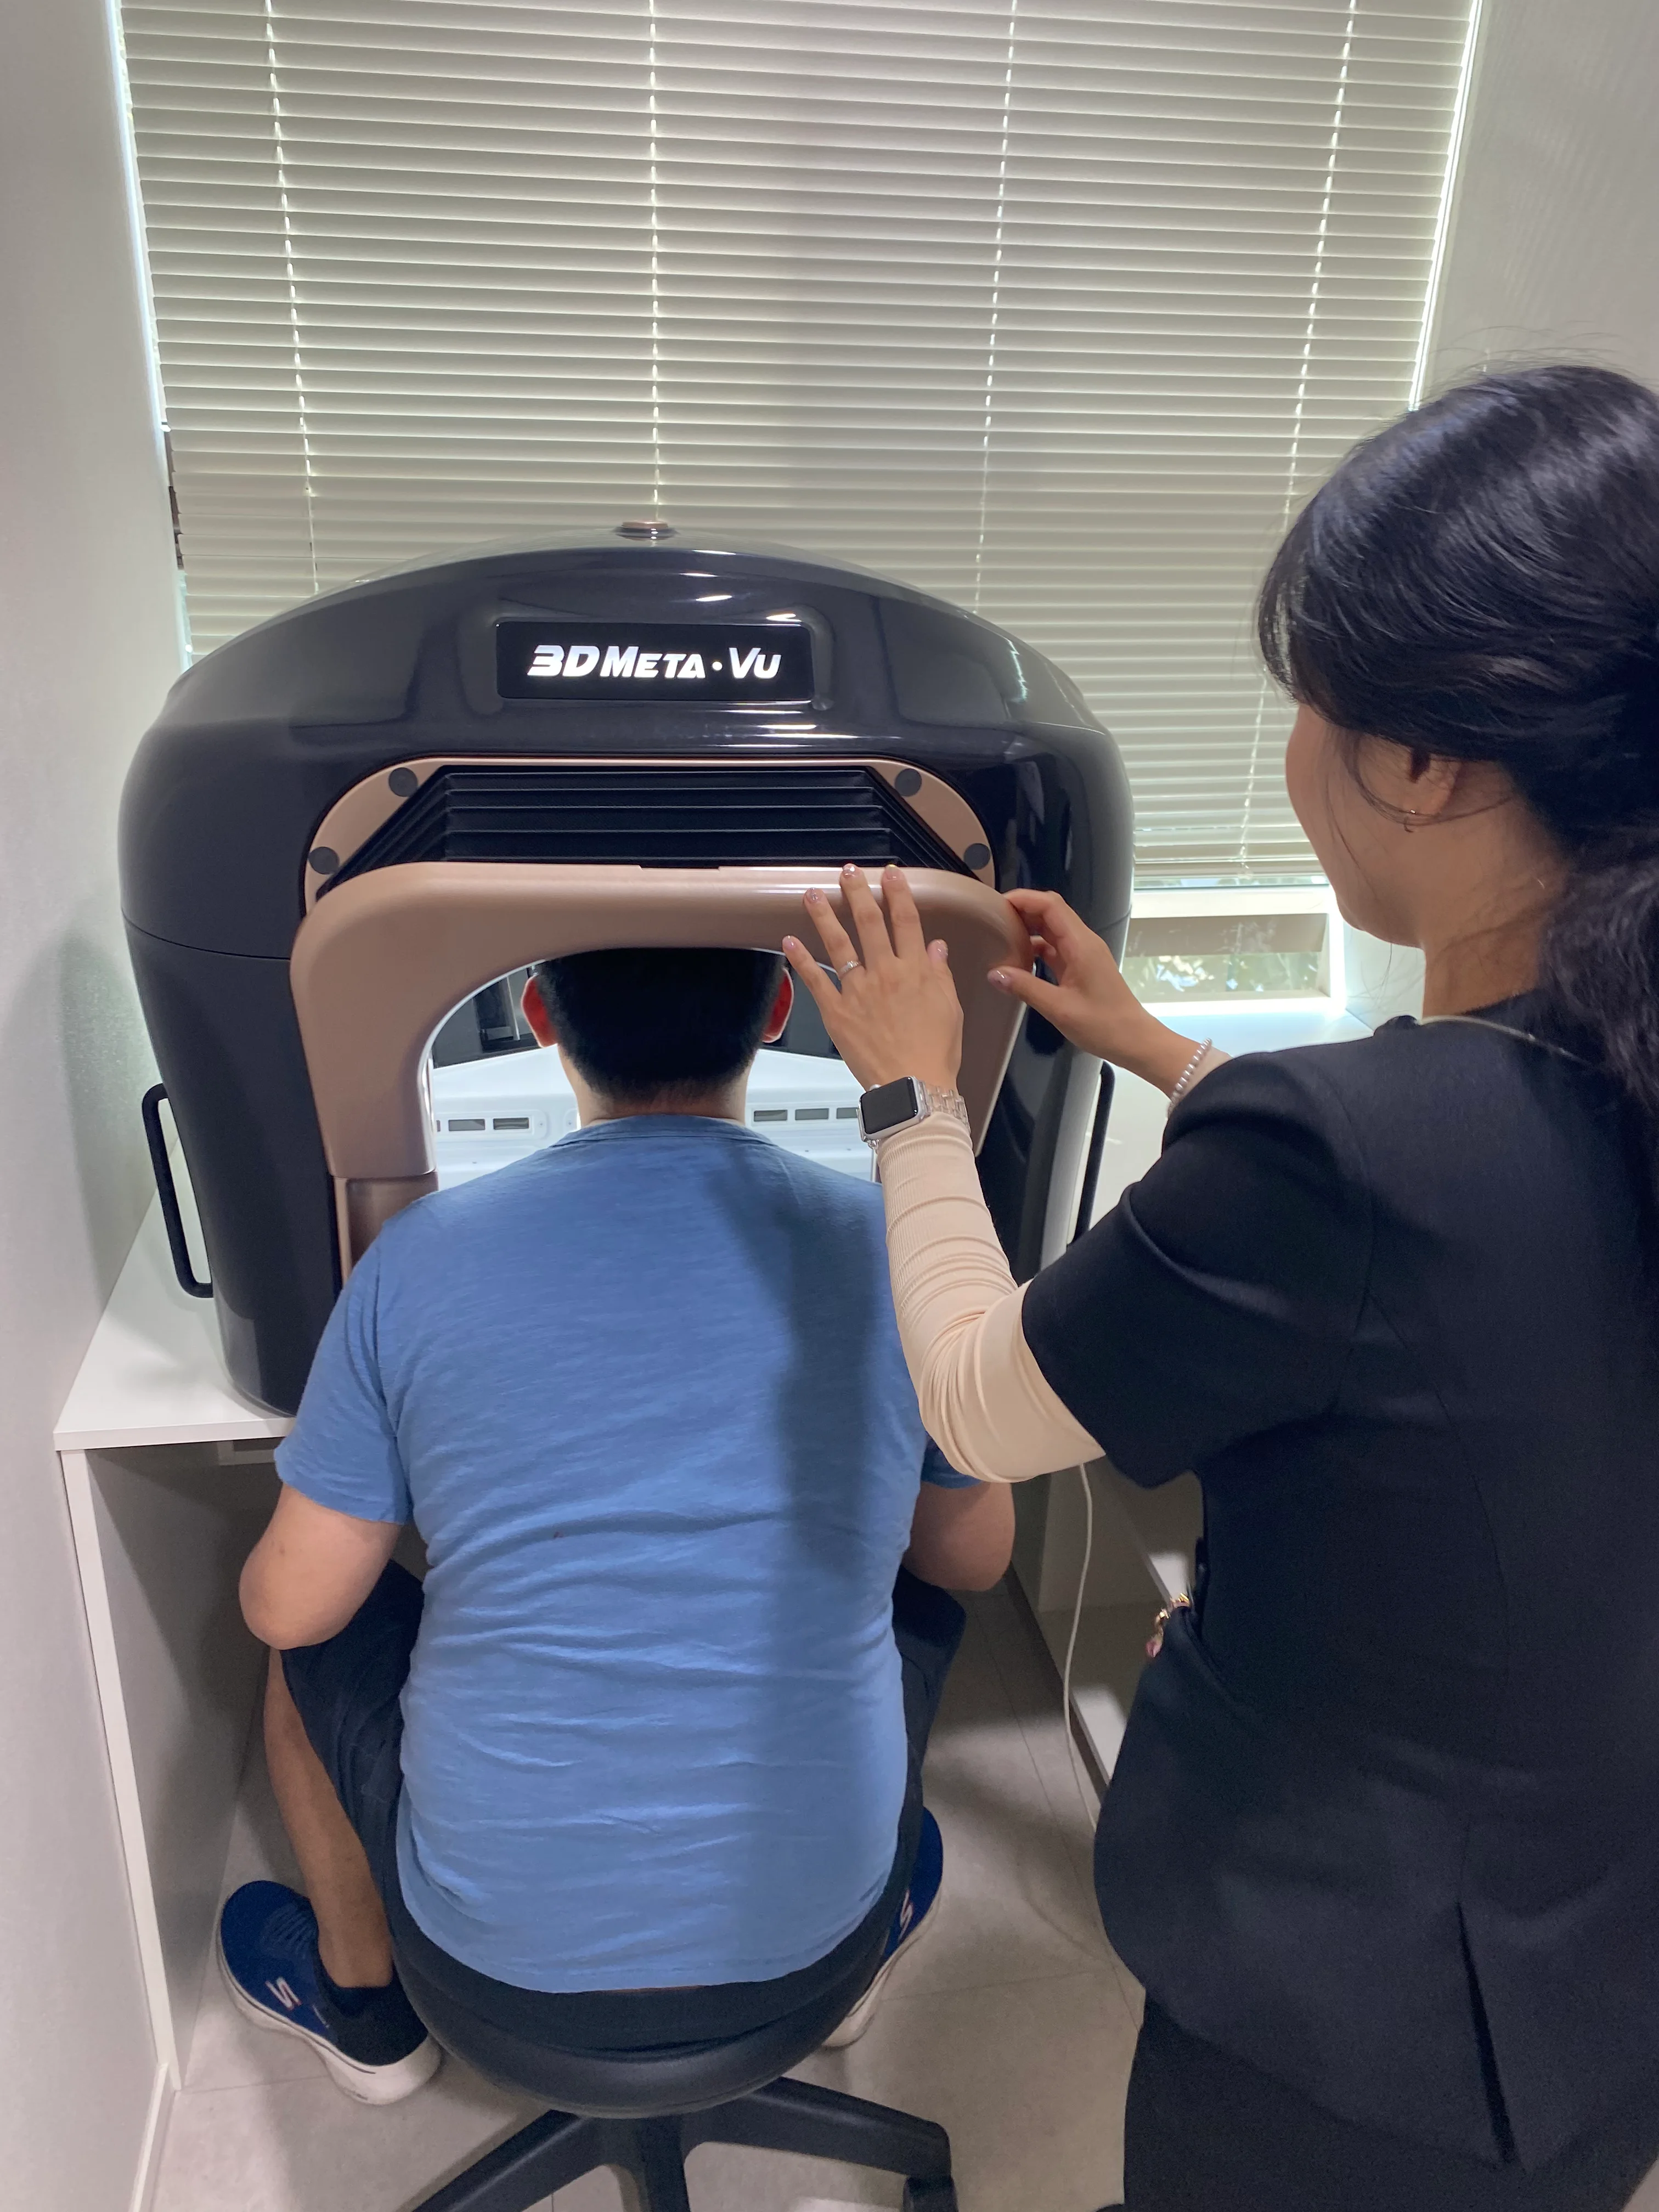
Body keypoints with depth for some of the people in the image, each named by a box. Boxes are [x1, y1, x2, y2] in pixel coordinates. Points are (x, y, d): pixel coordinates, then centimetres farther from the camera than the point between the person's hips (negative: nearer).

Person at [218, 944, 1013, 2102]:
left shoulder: (422, 1256, -15)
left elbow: (292, 1606, -4)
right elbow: (976, 1558, 2)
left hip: (502, 1951, 0)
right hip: (808, 1935, 1)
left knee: (316, 1634, 24)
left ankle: (361, 2006, 45)